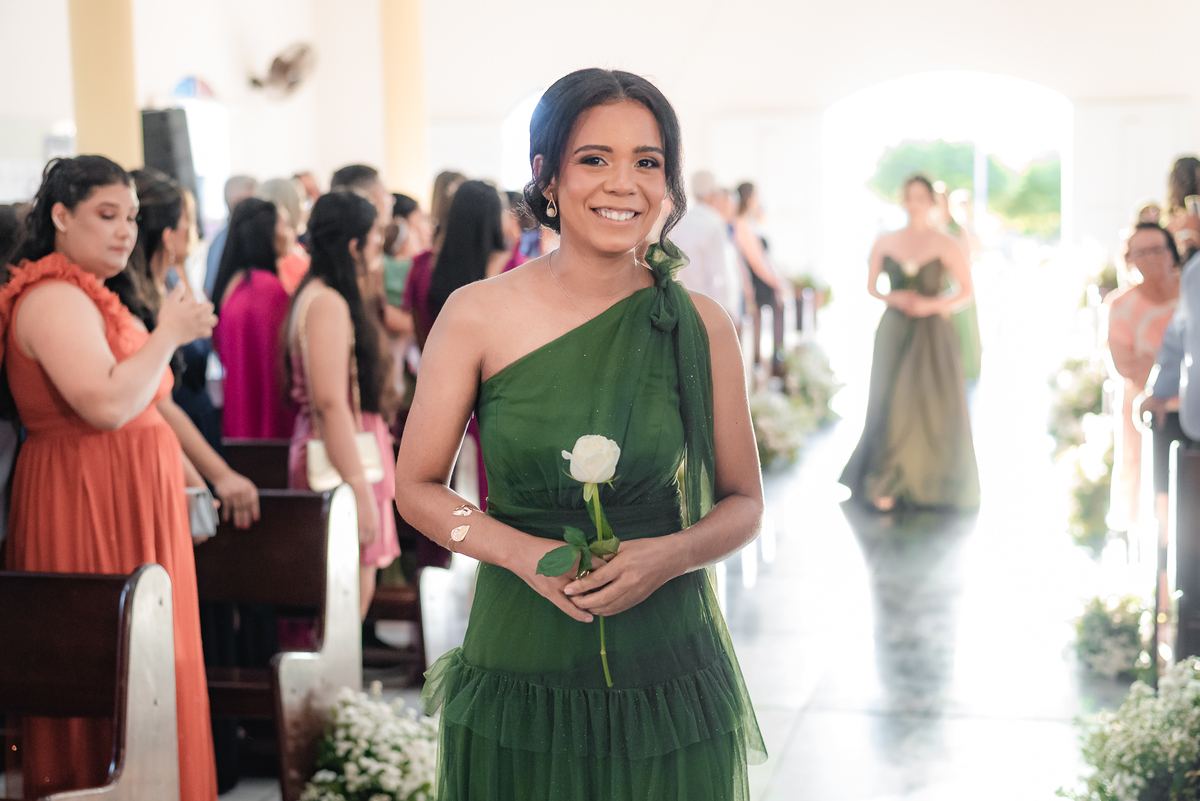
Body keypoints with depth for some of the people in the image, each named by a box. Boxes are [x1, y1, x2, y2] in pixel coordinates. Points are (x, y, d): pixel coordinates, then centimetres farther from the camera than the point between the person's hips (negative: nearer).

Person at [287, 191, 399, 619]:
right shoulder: (328, 303, -17)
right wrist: (359, 487, -25)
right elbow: (331, 402, -23)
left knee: (353, 589, 11)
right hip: (340, 455, -10)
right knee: (351, 591, -8)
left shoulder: (325, 297, 16)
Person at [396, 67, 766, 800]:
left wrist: (671, 555, -15)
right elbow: (418, 487, 1)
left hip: (668, 676, 1)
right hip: (519, 670, 0)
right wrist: (525, 553, -15)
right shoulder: (477, 315, -6)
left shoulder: (701, 327, -3)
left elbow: (743, 505, 5)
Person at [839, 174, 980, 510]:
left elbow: (966, 291, 0)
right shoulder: (885, 243, 5)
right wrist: (892, 298, -7)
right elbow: (871, 286, 13)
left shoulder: (946, 246, -1)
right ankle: (886, 485, 6)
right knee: (892, 404, -2)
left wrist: (934, 304, -14)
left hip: (933, 335, -1)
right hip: (894, 332, 1)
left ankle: (933, 484, 16)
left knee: (933, 408, 0)